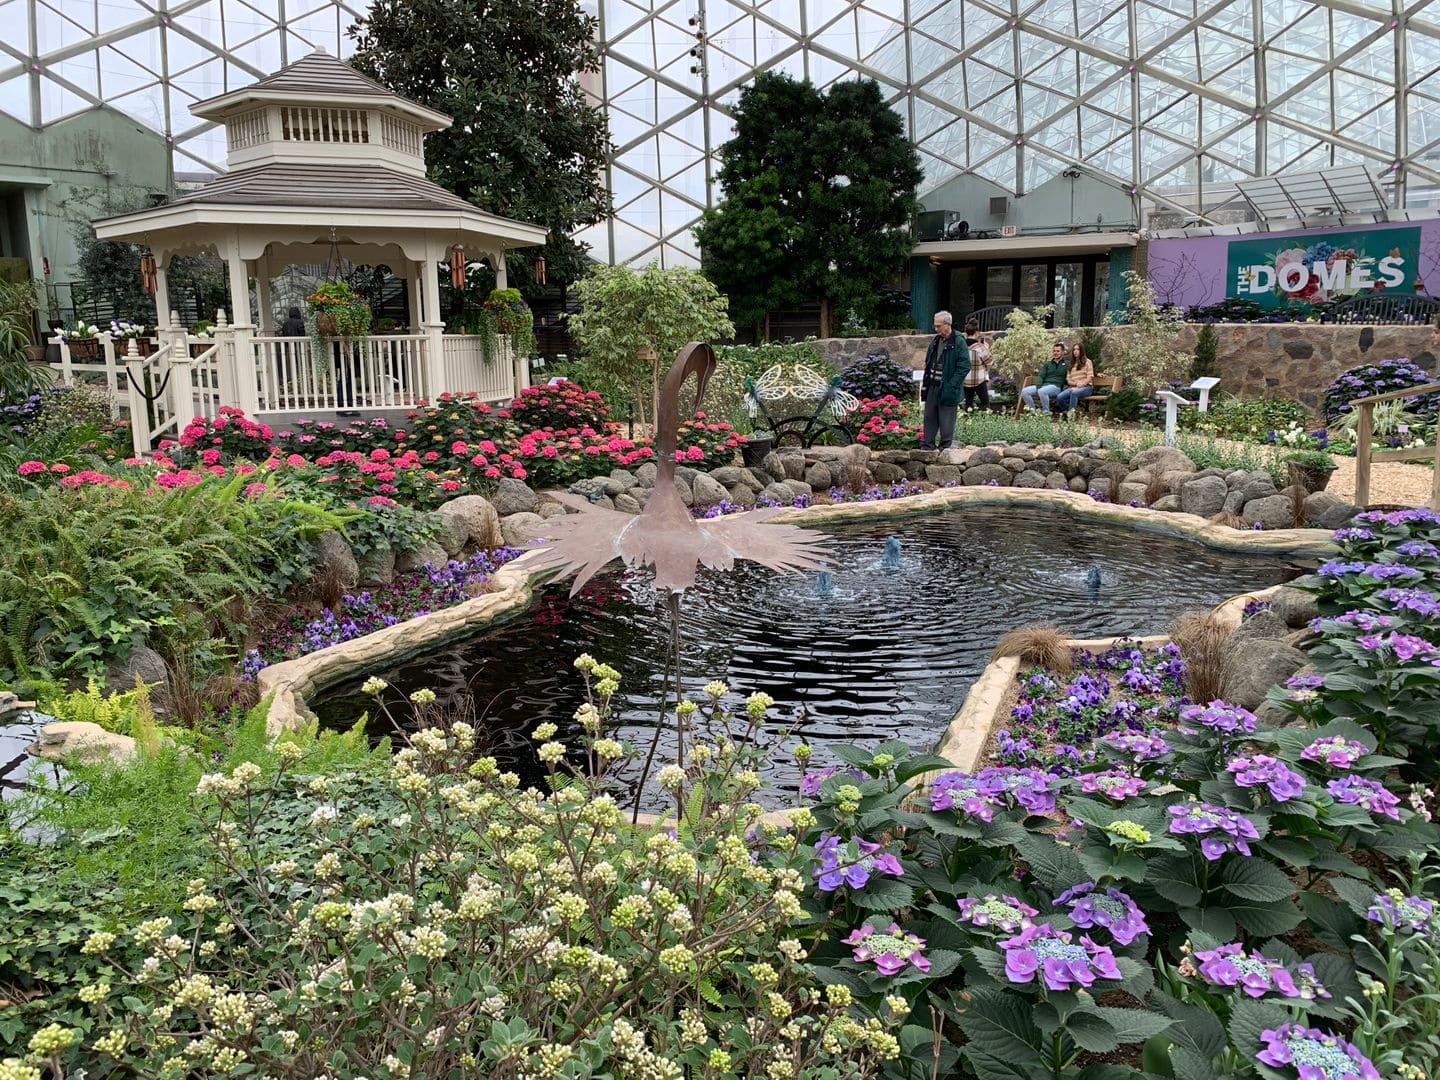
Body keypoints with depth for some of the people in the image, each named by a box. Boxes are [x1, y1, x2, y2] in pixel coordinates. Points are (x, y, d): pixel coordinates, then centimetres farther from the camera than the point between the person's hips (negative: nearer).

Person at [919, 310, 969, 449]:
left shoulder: (958, 342, -11)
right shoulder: (935, 341, 11)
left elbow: (964, 366, -14)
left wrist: (950, 386, -17)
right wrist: (925, 383, 11)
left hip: (947, 389, -7)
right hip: (932, 386, 7)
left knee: (946, 421, 0)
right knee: (930, 417, 11)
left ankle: (945, 449, 9)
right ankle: (926, 446, 19)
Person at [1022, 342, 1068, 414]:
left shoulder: (1066, 365, 9)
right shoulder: (1047, 364, 23)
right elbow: (1041, 376, 12)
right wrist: (1038, 387, -7)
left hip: (1056, 387, -5)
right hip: (1043, 385, 5)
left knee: (1042, 391, -39)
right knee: (1024, 391, -17)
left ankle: (1046, 412, -26)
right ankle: (1033, 410, -11)